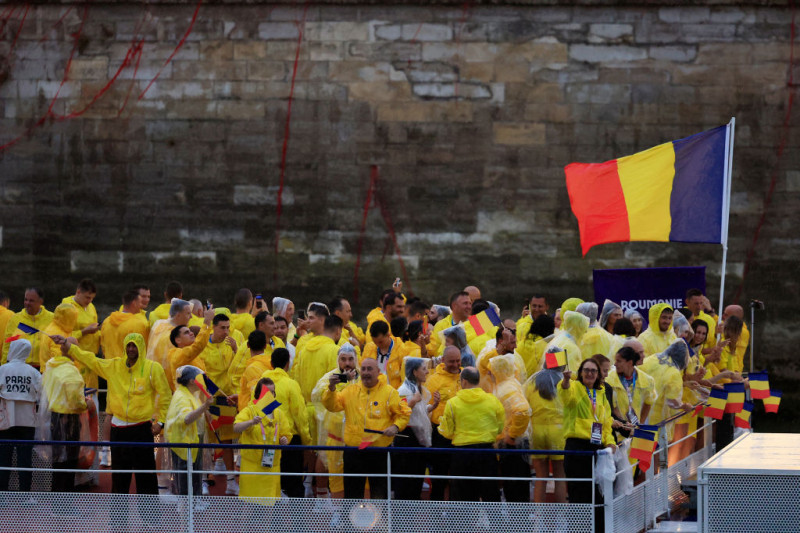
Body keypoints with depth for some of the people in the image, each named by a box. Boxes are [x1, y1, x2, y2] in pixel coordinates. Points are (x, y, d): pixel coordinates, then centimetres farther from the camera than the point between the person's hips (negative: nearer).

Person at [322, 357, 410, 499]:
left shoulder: (389, 392, 2)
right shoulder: (351, 391, 8)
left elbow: (403, 413, 3)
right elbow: (332, 405, -1)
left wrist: (395, 426, -14)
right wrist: (331, 388, -17)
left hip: (380, 451, -2)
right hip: (353, 449, 2)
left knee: (379, 493, 3)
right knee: (352, 491, 5)